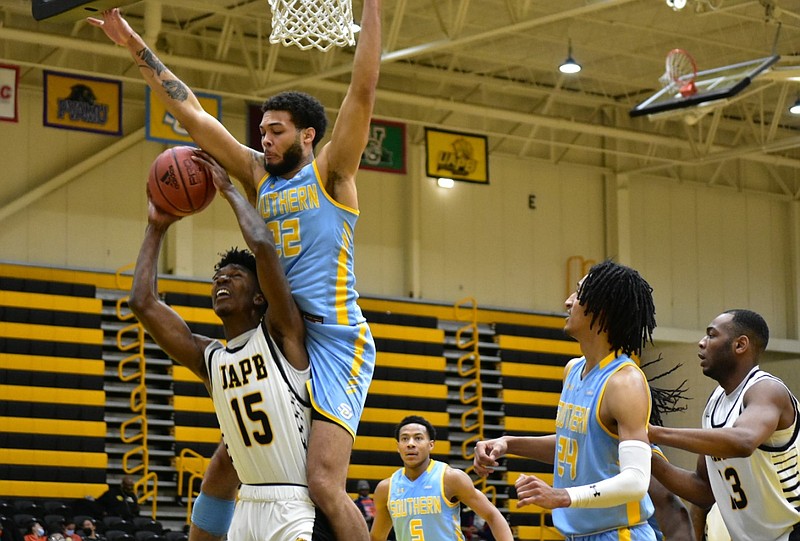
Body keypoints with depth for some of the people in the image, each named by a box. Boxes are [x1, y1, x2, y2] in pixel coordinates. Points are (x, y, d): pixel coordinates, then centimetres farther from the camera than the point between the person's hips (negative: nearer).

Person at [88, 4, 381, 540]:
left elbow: (363, 89, -9)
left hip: (334, 340, -8)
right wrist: (137, 48, 17)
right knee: (220, 476, 10)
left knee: (324, 484, -21)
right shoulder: (258, 175, 17)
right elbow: (192, 115, 18)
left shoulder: (329, 173, 1)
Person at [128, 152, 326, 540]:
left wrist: (229, 192, -3)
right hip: (249, 505, 7)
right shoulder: (210, 359, 12)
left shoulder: (281, 335, -3)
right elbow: (143, 303, 9)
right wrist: (156, 229, 15)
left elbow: (263, 246, -16)